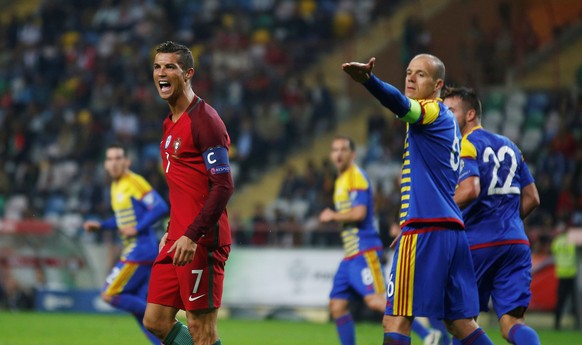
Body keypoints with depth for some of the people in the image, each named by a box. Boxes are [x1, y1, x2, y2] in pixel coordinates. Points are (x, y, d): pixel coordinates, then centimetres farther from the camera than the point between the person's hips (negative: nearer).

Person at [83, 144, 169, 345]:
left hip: (139, 251, -9)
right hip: (132, 251, 9)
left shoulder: (135, 182, -11)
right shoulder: (115, 186, 17)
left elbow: (161, 208, -19)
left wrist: (137, 229, -19)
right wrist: (100, 225, 18)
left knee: (109, 295, -9)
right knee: (139, 309, 5)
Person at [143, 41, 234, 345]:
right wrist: (172, 230, 18)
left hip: (201, 242, -9)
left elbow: (223, 186, -17)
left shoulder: (204, 120, -11)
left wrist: (192, 235, -21)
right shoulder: (170, 123, 17)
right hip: (177, 239, 9)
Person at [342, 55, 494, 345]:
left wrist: (368, 80, -46)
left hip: (424, 230, -9)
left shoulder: (432, 111, -4)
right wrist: (408, 221, 27)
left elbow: (400, 104, -28)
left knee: (396, 320, -9)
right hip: (453, 229, 9)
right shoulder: (448, 120, 22)